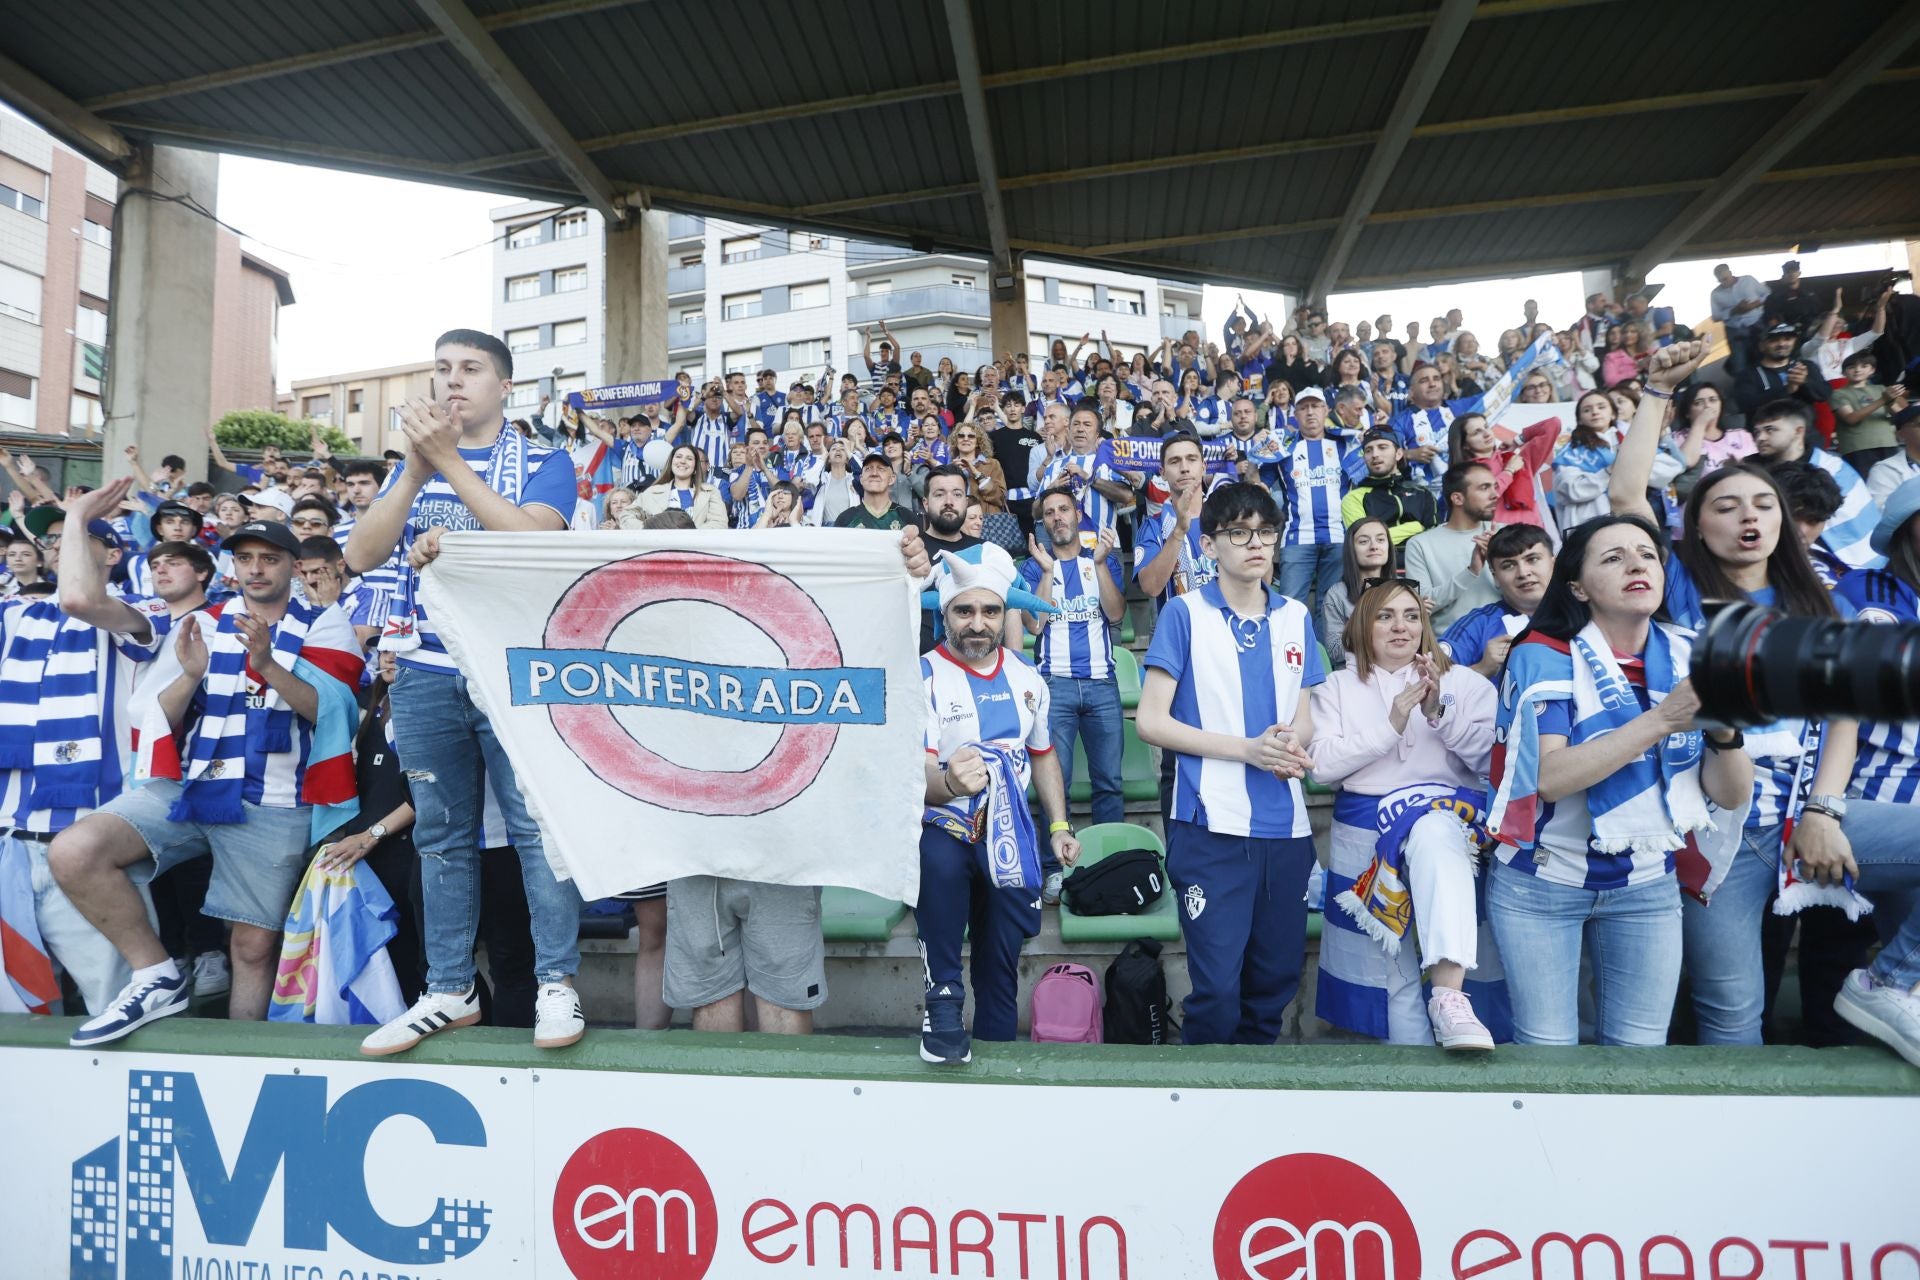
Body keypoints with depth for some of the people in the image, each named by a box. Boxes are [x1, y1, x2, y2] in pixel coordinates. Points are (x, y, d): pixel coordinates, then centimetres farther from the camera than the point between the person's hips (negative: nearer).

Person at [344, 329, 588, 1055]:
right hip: (426, 674, 4)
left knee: (536, 823, -5)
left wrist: (450, 461, -17)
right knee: (441, 831, 8)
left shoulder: (544, 463, 3)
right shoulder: (415, 465, 15)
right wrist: (417, 469, -9)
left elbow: (532, 540, -17)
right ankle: (449, 991, 18)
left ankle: (557, 983, 5)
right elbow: (361, 556, 2)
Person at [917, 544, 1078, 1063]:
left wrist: (1059, 826, 11)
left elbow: (1043, 755, 18)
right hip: (943, 828, -4)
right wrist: (947, 782, -47)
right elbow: (917, 774, -24)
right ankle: (944, 999, -19)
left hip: (1009, 835, 5)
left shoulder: (1027, 679, 5)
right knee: (939, 861, -38)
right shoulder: (924, 678, -12)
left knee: (1002, 963, 10)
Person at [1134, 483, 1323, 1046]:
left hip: (1287, 825, 5)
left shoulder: (1296, 617, 11)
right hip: (1213, 825, -4)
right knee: (1217, 987, -4)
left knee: (1277, 980, 13)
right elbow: (1150, 721, -6)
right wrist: (1247, 749, -14)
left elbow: (1304, 718, 17)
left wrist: (1292, 744, -7)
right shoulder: (1185, 612, -3)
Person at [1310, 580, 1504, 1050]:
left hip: (1451, 814, -1)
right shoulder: (1338, 686, 10)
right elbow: (1322, 766, -3)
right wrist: (1390, 725, -12)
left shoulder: (1464, 681, 12)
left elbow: (1492, 760, 1)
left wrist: (1440, 713, -13)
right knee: (1391, 977, -1)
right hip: (1367, 831, 1)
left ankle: (1449, 995, -43)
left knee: (1433, 831, -39)